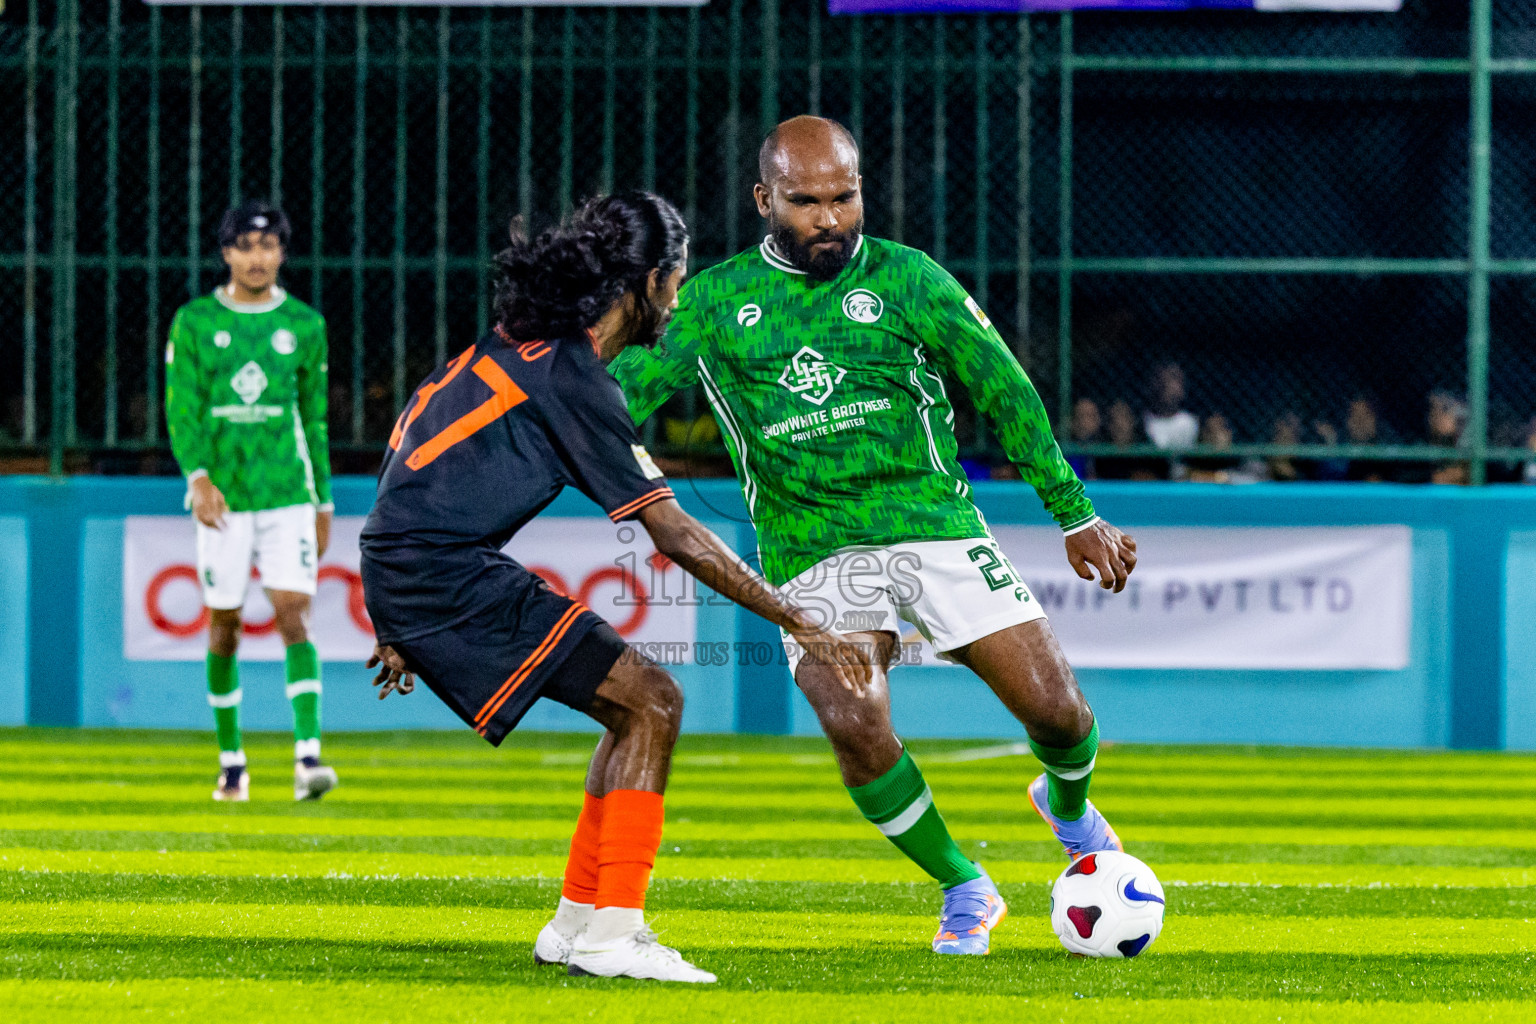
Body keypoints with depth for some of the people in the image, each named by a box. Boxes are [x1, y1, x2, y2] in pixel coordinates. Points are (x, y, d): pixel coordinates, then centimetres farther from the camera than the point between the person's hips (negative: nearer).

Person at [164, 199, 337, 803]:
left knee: (294, 615, -12)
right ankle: (231, 763, 18)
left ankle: (308, 757, -20)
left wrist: (323, 502, 15)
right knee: (224, 626, 5)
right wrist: (198, 475, -19)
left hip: (288, 495, 0)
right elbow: (180, 410, -3)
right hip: (223, 497, 0)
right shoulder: (194, 322, 2)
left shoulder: (304, 325, 7)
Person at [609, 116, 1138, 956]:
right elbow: (623, 390, 2)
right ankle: (965, 893, 1)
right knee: (856, 726, -22)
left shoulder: (906, 279, 1)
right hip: (811, 554, 0)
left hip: (933, 526, 0)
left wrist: (1076, 516, 9)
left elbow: (1003, 390, 6)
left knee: (1053, 706, -6)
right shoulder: (714, 302, 3)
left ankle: (1068, 806, 33)